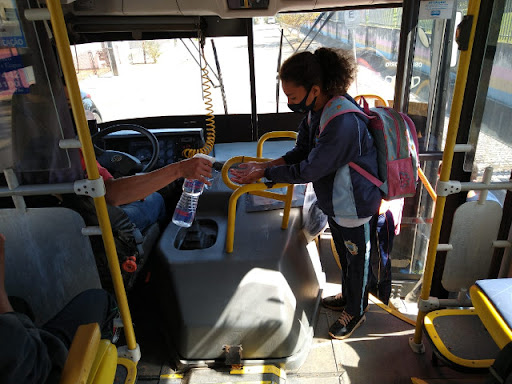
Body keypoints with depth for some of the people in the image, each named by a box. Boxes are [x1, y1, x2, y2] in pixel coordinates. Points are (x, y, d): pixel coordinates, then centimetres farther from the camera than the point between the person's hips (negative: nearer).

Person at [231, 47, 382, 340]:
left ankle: (356, 312, 41)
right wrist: (266, 165, -9)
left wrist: (263, 173, -21)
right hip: (334, 201, 9)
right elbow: (302, 152, 3)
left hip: (354, 206, -9)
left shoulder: (344, 123, -35)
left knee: (357, 260, 16)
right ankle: (348, 296, 53)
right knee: (344, 255, 28)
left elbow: (309, 170, -30)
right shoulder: (317, 109, -5)